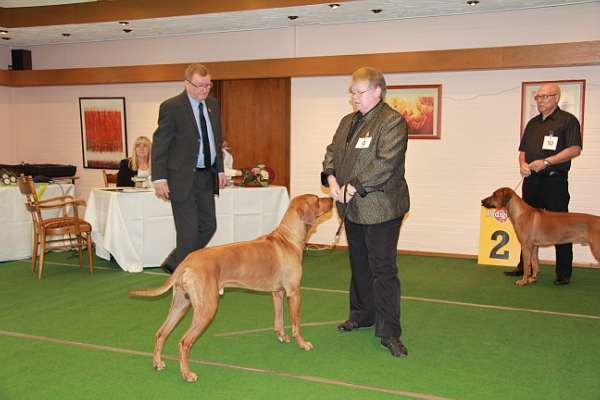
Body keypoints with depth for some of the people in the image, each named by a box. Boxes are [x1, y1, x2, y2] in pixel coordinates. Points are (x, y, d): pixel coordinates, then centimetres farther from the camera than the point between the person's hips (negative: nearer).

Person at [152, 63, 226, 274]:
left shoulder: (213, 105, 10)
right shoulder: (171, 107, -11)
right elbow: (159, 144, -12)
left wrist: (220, 169, 13)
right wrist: (160, 178, -19)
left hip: (206, 176, 7)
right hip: (182, 177, -7)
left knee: (208, 225, 12)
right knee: (188, 231, -2)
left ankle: (173, 263, 30)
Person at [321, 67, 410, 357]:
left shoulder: (392, 122, -12)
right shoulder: (348, 121, 14)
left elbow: (386, 163, -23)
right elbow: (332, 152, 14)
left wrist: (354, 186, -22)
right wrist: (331, 178, -5)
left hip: (381, 209, -8)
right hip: (353, 209, 8)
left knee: (383, 268, -4)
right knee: (359, 266, 19)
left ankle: (389, 331, 4)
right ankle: (362, 315, 35)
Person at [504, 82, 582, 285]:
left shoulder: (568, 120, -3)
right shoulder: (533, 123, 17)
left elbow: (575, 149, -13)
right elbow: (523, 150, 21)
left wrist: (546, 162, -19)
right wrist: (523, 164, 0)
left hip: (555, 180, -7)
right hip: (531, 180, 7)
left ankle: (564, 272, 5)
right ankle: (525, 267, 22)